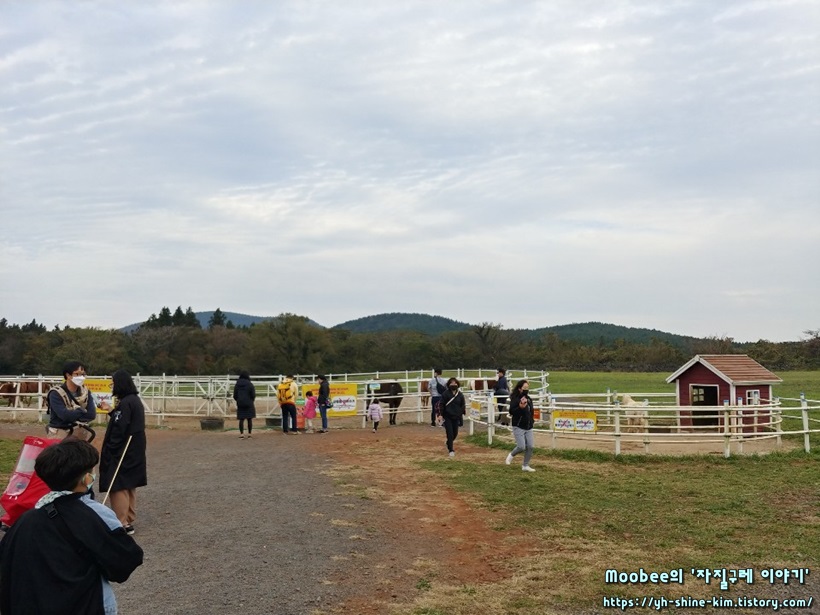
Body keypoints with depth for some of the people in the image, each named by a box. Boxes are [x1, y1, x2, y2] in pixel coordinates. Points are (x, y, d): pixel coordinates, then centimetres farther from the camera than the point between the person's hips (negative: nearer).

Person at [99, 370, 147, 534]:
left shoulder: (125, 403, -19)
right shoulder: (135, 400, 11)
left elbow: (119, 429, -22)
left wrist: (108, 450, -18)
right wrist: (113, 411, 14)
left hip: (122, 451, -10)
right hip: (134, 452, 10)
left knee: (117, 486, -4)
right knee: (129, 486, 16)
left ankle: (123, 523, -2)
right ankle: (129, 519, 25)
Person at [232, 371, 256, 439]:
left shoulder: (237, 385, 3)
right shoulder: (250, 385, -7)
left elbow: (235, 396, 6)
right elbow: (253, 395, -7)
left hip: (240, 404, 2)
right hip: (249, 404, -2)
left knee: (241, 419, 4)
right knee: (249, 419, 6)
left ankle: (241, 434, -3)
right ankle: (249, 433, 8)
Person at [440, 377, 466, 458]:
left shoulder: (460, 394, 2)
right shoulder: (445, 394, -6)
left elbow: (463, 405, 9)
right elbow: (442, 405, -4)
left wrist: (462, 413, -2)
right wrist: (440, 414, -8)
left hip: (456, 417, 4)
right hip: (448, 417, -3)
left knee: (455, 433, 13)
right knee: (450, 433, -6)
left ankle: (449, 443, 42)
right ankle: (451, 450, 1)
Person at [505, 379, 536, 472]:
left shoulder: (529, 399, 11)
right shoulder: (515, 399, -12)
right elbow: (511, 411, -21)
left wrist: (532, 420, 15)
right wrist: (520, 407, -33)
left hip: (528, 427, 7)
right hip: (518, 427, -7)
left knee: (530, 447, 1)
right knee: (521, 447, -13)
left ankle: (525, 466, 15)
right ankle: (511, 455, 19)